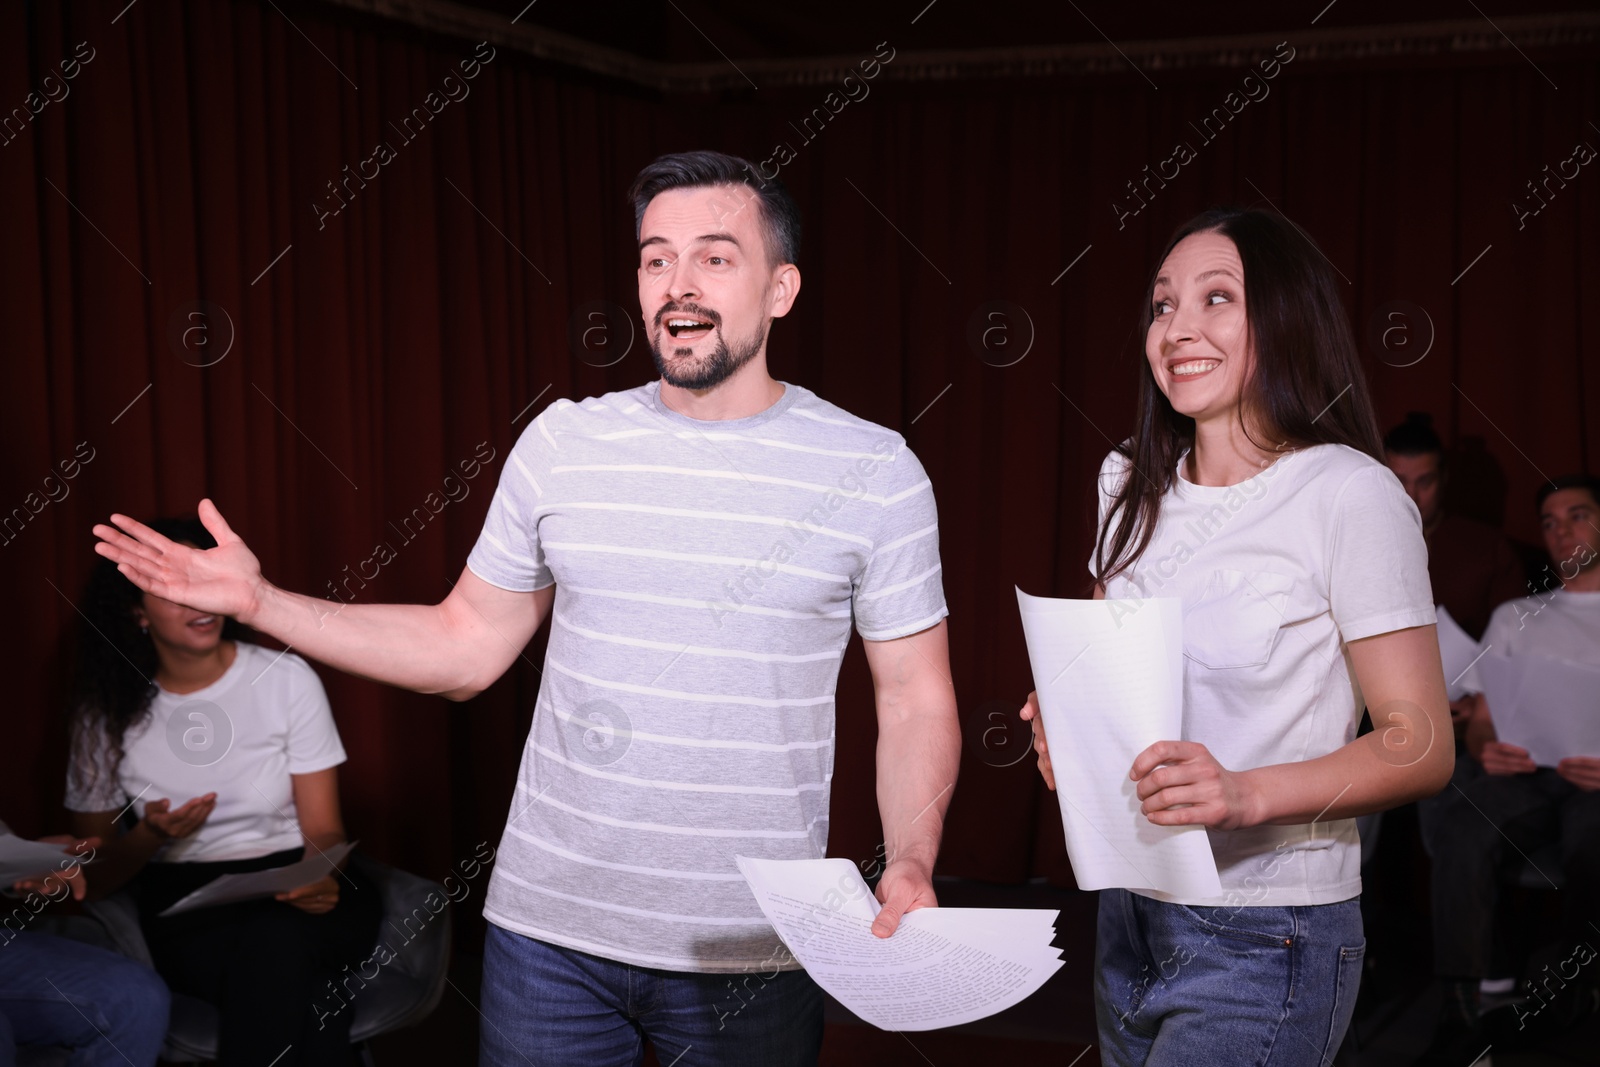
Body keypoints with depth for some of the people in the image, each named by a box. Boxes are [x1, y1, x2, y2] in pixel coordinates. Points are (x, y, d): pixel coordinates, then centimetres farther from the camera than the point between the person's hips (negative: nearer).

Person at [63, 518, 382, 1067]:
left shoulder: (286, 678, 1)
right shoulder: (107, 711, 4)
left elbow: (323, 828, 0)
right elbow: (96, 874, 7)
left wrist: (322, 877, -24)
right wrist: (150, 836, -16)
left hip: (291, 889, 0)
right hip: (184, 905, 0)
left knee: (275, 941, -37)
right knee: (302, 990, -33)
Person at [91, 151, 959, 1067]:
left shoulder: (875, 471, -5)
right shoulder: (564, 442, 2)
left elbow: (916, 700, -2)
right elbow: (464, 646, 8)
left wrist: (911, 865, -18)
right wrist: (258, 602, 2)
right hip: (549, 924, 3)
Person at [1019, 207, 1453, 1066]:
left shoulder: (1350, 494, -13)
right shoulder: (1134, 483, 8)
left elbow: (1420, 746, -13)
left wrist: (1246, 794, -27)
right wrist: (1066, 721, -3)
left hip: (1263, 938, -6)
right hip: (1129, 911, 6)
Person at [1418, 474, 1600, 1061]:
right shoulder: (1515, 616, 28)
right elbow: (1480, 723, 20)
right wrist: (1488, 749, -6)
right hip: (1525, 773, 2)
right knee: (1457, 822, -33)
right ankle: (1459, 1008, -33)